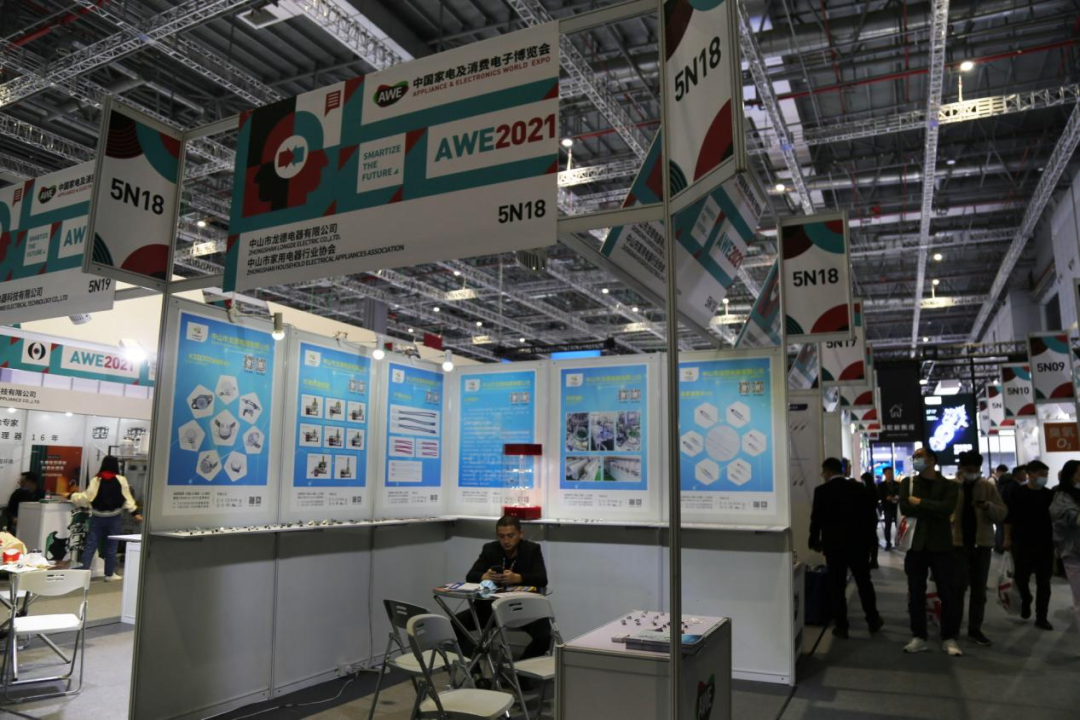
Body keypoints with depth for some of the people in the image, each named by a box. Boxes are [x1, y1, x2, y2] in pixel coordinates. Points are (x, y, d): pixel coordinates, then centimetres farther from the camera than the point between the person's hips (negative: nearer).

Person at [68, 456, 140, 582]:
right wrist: (135, 512, -4)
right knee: (111, 547, 9)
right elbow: (127, 498, -6)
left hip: (97, 517, 1)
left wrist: (71, 496, 10)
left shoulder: (96, 480, -4)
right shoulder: (121, 480, -4)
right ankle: (109, 574, 17)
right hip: (114, 517, 0)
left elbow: (87, 497, -5)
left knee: (90, 546, 6)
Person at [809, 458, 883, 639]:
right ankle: (873, 620, 26)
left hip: (833, 545, -3)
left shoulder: (821, 491, -10)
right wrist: (865, 537, 14)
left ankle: (841, 626, 7)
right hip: (857, 544, 3)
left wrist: (815, 541, 6)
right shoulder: (858, 488, 0)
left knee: (837, 586, 4)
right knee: (864, 583, 17)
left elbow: (816, 519, -8)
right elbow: (869, 516, 2)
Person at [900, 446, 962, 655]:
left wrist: (920, 502, -12)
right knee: (916, 594, 6)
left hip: (940, 545, -2)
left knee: (947, 593, 3)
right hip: (916, 544, 2)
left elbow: (946, 509, -18)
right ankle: (919, 637, 15)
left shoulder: (948, 485, 1)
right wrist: (933, 510, -12)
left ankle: (949, 639, 16)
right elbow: (904, 508, -9)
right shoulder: (907, 483, 7)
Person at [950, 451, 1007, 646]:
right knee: (958, 586, -3)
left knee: (979, 589, 10)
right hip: (958, 543, -2)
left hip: (982, 543, 2)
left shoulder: (988, 487, 3)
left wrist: (988, 506, -22)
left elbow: (1003, 512, -2)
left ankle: (975, 629, 20)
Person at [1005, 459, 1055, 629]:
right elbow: (1008, 517, -3)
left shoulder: (1050, 495, 3)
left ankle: (1041, 617, 12)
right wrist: (1008, 538, -4)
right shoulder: (1017, 494, -6)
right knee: (1021, 577, 8)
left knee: (1044, 582, 4)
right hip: (1022, 543, -2)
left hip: (1045, 544, 2)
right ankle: (1025, 601, 37)